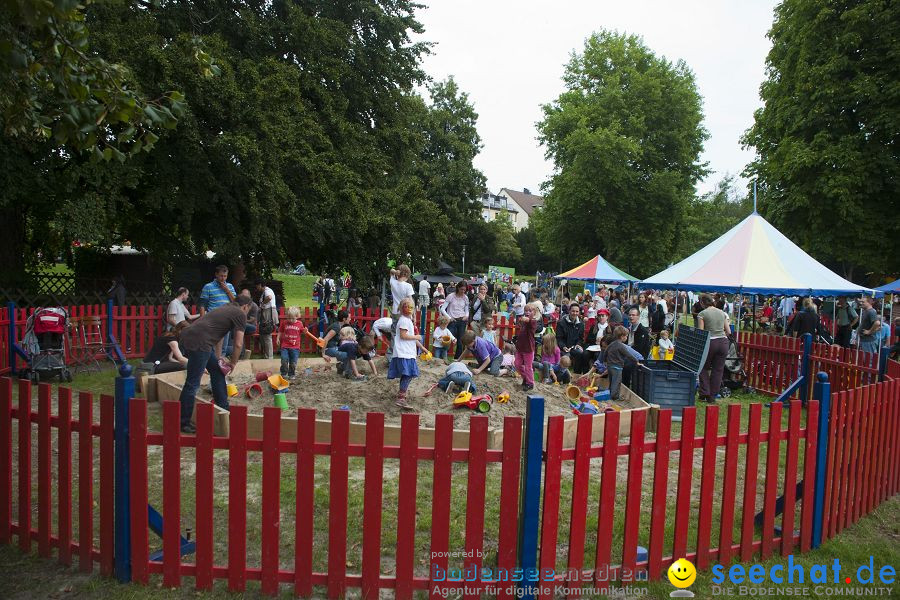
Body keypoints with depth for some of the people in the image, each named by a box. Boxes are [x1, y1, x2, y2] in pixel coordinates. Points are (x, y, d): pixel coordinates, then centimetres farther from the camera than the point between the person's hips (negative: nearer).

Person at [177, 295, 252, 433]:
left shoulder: (226, 308, 27)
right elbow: (238, 344, 0)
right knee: (192, 384, -4)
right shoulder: (240, 314, 2)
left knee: (216, 370, 21)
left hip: (189, 337, 10)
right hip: (198, 343, -10)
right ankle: (183, 423, 2)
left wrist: (219, 359, 31)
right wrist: (233, 363, 14)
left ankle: (223, 407, 29)